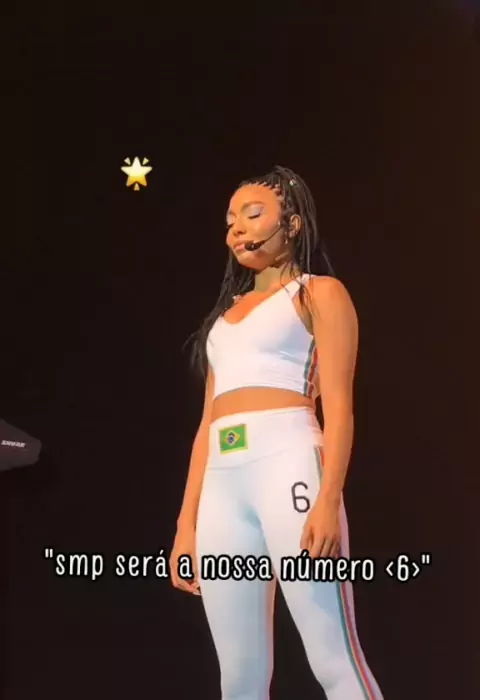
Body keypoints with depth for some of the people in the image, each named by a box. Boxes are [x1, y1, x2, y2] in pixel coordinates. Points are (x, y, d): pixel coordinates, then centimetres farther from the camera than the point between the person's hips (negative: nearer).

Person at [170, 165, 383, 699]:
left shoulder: (320, 293, 10)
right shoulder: (227, 314, 28)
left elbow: (338, 407, -3)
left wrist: (328, 500, -17)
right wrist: (187, 523, 14)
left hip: (289, 466, -6)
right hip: (222, 484, 6)